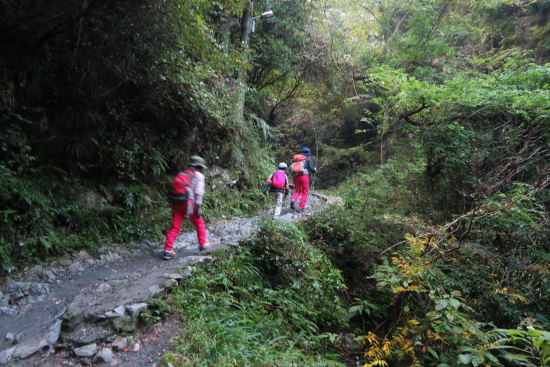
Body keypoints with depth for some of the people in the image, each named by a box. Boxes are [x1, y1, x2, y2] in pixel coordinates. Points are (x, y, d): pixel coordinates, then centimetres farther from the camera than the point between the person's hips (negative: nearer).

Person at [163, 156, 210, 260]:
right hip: (189, 203, -5)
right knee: (199, 224, 15)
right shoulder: (199, 175, 4)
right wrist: (199, 207, -12)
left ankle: (168, 250, -2)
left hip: (176, 203, 5)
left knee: (175, 227, 4)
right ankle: (203, 244, 26)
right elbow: (199, 192, -9)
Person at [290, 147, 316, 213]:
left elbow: (292, 168, 14)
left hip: (295, 176, 4)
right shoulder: (308, 158, 6)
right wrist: (314, 169, 17)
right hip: (304, 176, -4)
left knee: (297, 191, 18)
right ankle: (301, 208, 0)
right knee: (304, 193, 7)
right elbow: (312, 169, -4)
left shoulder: (295, 158, 18)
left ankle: (293, 200, -11)